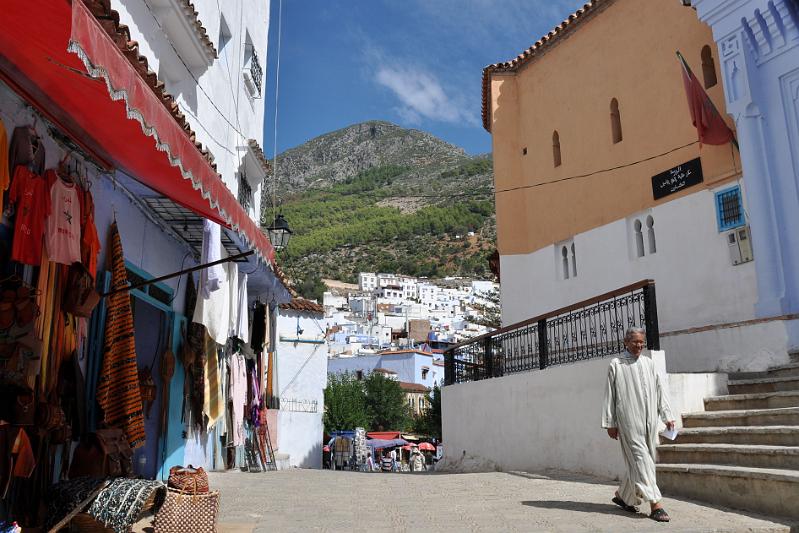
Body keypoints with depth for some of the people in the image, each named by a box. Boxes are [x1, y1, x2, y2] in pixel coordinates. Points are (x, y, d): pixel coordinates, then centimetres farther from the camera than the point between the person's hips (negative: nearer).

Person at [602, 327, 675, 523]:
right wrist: (610, 423, -3)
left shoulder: (649, 364, 11)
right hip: (629, 420, -5)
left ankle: (622, 495, 27)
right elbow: (610, 396, -1)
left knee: (638, 460, 11)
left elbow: (659, 391, 14)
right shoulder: (616, 365, -1)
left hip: (648, 419, 5)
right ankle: (655, 504, -9)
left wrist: (667, 416, 8)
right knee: (640, 457, -9)